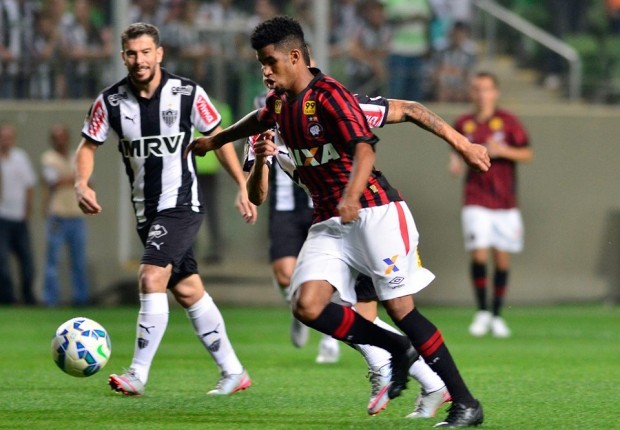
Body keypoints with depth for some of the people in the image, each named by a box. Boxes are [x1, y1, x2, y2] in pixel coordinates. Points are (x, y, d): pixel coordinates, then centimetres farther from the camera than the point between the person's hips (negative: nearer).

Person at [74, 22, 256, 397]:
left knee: (151, 278, -20)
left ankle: (138, 375, -18)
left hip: (182, 203, -4)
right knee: (188, 291, 9)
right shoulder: (111, 101, -5)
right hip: (147, 210, 4)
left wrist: (243, 186, 1)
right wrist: (82, 184, -14)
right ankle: (233, 372, 20)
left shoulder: (188, 94, -10)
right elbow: (89, 145, 5)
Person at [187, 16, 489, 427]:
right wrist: (215, 140, 52)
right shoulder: (281, 102, 12)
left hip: (374, 212, -7)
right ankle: (398, 349, 8)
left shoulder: (329, 94, -13)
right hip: (329, 222, 7)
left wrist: (352, 196, -44)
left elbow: (364, 148, -27)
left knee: (400, 307, -11)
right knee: (307, 306, -12)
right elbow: (260, 119, 37)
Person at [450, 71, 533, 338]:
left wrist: (503, 150, -16)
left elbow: (527, 154, 0)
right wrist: (455, 162, -2)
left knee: (502, 257, 3)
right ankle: (482, 312, 0)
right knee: (479, 254, -12)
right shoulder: (463, 125, 4)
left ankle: (497, 316, 14)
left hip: (505, 202, 0)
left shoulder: (507, 122, -1)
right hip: (476, 202, 0)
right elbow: (458, 151, 19)